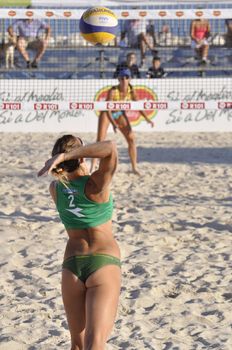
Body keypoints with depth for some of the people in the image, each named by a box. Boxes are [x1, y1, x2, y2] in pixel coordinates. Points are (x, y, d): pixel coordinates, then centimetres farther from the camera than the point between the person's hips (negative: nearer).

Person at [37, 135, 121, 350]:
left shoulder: (55, 188, 4)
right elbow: (110, 148, -27)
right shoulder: (96, 185, -10)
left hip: (72, 267, 4)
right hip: (104, 264, -4)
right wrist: (65, 156, -29)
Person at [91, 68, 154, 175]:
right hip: (107, 113, -4)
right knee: (100, 140, -12)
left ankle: (134, 167, 4)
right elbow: (107, 109, -33)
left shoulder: (131, 91, -18)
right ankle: (93, 166, -3)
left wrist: (147, 118, -15)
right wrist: (113, 124, -44)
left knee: (131, 139, -4)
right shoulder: (113, 91, -32)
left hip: (120, 114, 4)